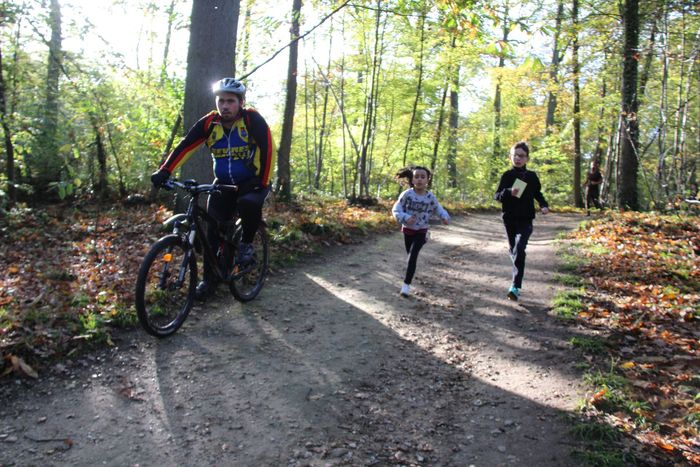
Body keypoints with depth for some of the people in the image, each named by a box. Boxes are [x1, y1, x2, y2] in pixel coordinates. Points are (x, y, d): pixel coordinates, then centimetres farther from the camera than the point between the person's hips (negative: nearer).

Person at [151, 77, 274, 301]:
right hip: (223, 183, 4)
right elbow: (185, 146, -12)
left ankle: (247, 243, -6)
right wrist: (164, 171, -23)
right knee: (213, 229, -3)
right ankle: (209, 279, 11)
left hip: (252, 181, -3)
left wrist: (262, 182, -27)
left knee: (248, 204, -36)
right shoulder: (209, 122, -7)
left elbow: (266, 148, -22)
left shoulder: (252, 119, -16)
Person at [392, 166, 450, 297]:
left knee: (413, 256, -14)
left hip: (421, 231, -1)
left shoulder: (430, 197, -12)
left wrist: (445, 217, -20)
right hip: (407, 229, 1)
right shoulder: (407, 194, -17)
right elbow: (396, 209, -17)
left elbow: (438, 208, 1)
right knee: (410, 255, 17)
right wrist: (405, 218, -35)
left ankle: (406, 284, -11)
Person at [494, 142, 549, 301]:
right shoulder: (507, 176, -1)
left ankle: (516, 287, -19)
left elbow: (537, 193, 17)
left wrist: (544, 205, 0)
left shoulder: (532, 176, 2)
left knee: (519, 249, -17)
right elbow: (497, 196, -5)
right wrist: (509, 192, -25)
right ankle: (518, 273, 42)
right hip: (509, 219, 1)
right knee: (512, 249, 13)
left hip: (526, 220, -1)